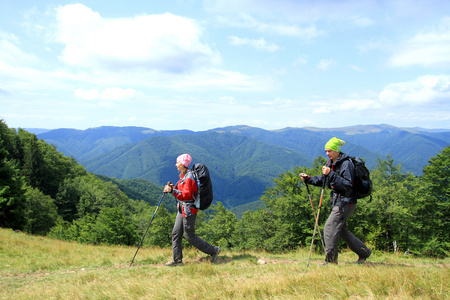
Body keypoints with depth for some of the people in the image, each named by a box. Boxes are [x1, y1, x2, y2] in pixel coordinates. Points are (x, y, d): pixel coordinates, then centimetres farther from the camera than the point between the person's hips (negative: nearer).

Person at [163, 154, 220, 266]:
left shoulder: (189, 178, -21)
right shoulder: (184, 176, 10)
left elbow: (186, 195, -28)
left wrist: (172, 190, -32)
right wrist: (173, 187, 2)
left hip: (189, 210, -10)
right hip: (182, 209, 10)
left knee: (189, 236, -1)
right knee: (176, 233, 10)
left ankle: (213, 250, 11)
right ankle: (177, 259, 20)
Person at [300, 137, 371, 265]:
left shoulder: (346, 164, -17)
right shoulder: (331, 163, 10)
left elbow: (347, 185, -25)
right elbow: (322, 180, 18)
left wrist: (331, 174, -31)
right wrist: (308, 178, 6)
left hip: (345, 202, -9)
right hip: (337, 202, 9)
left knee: (330, 229, -9)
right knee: (342, 230, 17)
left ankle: (330, 260, 2)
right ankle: (364, 252, 32)